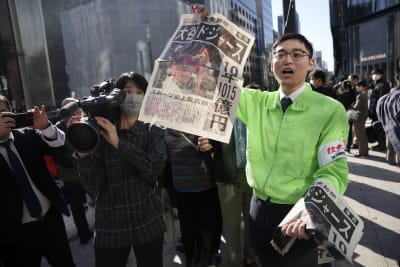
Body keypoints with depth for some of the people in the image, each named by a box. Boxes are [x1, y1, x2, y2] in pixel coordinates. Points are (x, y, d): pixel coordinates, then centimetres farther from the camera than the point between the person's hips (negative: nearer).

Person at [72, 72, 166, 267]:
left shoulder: (153, 132, 0)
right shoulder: (99, 134, -3)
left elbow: (154, 169, -18)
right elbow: (92, 186, -9)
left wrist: (119, 143, -23)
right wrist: (82, 152, -23)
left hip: (148, 222, 1)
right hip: (110, 225, 0)